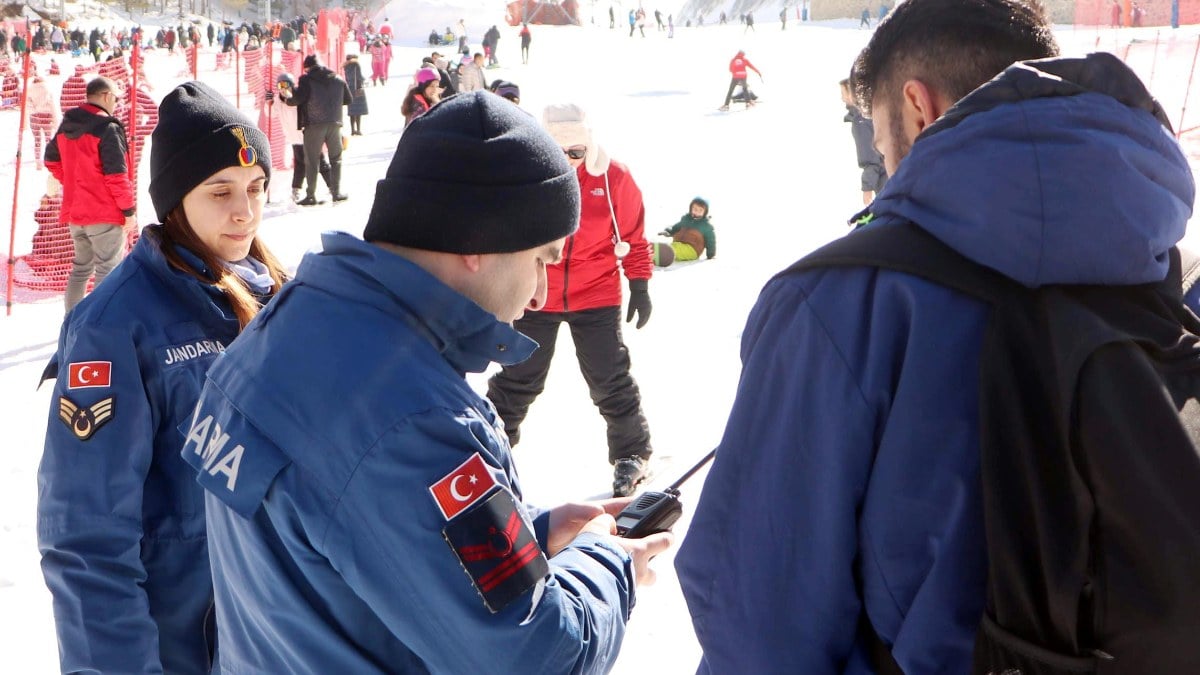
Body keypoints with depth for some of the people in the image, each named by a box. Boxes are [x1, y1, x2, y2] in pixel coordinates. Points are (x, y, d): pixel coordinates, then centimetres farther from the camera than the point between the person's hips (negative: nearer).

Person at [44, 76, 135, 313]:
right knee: (108, 271, -2)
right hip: (106, 214, -8)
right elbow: (116, 175, -19)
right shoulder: (107, 128, -16)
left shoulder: (66, 126, 8)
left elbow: (51, 160, 21)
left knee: (81, 268, 20)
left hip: (75, 212, 8)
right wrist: (128, 210, -12)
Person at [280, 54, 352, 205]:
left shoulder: (307, 79, -4)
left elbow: (297, 99, -12)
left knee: (311, 160, 5)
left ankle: (311, 195, 3)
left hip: (314, 125, -3)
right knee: (336, 159, 16)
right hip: (335, 123, 3)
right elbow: (348, 99, 18)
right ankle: (336, 192, 15)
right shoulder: (338, 79, 10)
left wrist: (287, 97, 8)